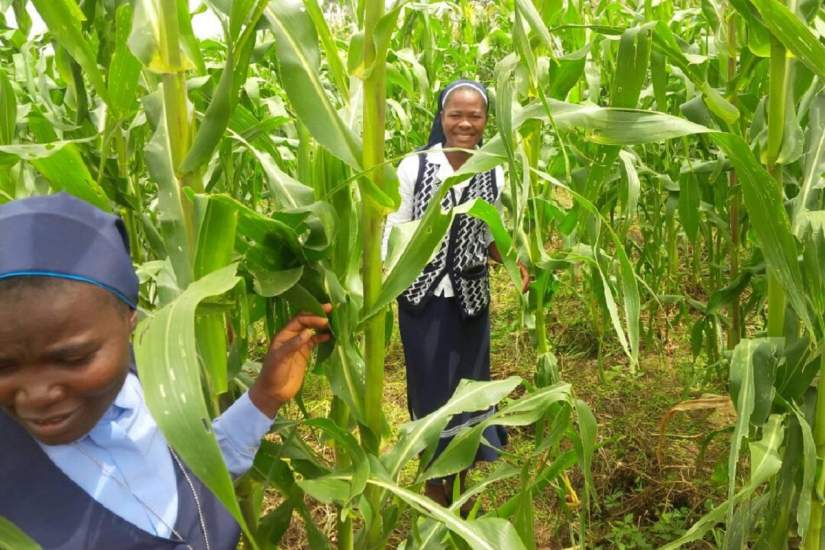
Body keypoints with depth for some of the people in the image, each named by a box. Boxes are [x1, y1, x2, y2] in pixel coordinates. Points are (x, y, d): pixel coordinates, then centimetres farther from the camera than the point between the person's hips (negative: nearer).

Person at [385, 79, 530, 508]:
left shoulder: (494, 175, 3)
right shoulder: (413, 167, -8)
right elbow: (394, 231, -6)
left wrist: (512, 264, -6)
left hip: (471, 298, 3)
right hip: (422, 297, -3)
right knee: (430, 387, 6)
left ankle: (460, 480, 35)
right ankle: (433, 481, 29)